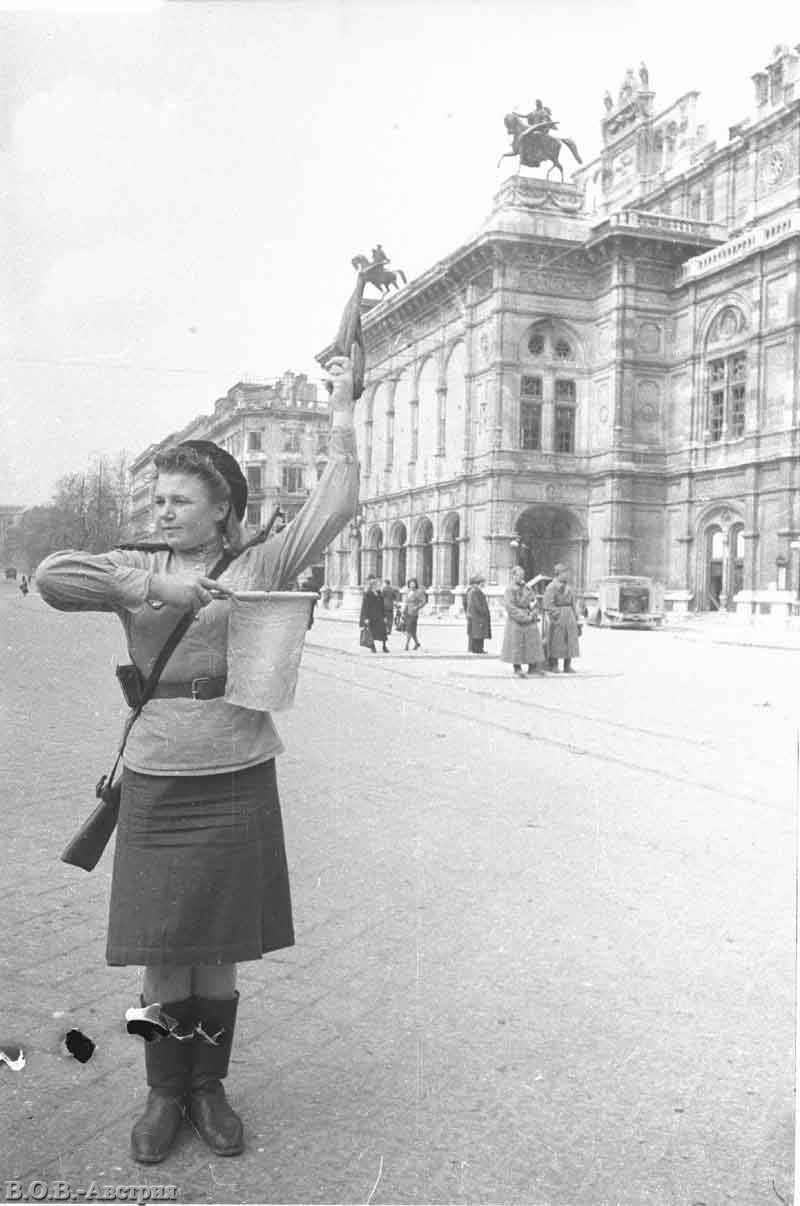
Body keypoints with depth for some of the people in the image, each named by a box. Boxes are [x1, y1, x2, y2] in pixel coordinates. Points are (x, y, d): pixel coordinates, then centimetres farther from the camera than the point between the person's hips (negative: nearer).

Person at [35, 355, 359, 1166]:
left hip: (238, 782, 0)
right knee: (162, 953, 8)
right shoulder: (138, 568, 4)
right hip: (156, 784, 1)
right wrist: (153, 589, -20)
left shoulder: (259, 567, 2)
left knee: (219, 952, 11)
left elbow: (337, 507, -5)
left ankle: (208, 1087, 31)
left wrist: (341, 405, -3)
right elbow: (50, 577, -13)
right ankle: (163, 1094, 29)